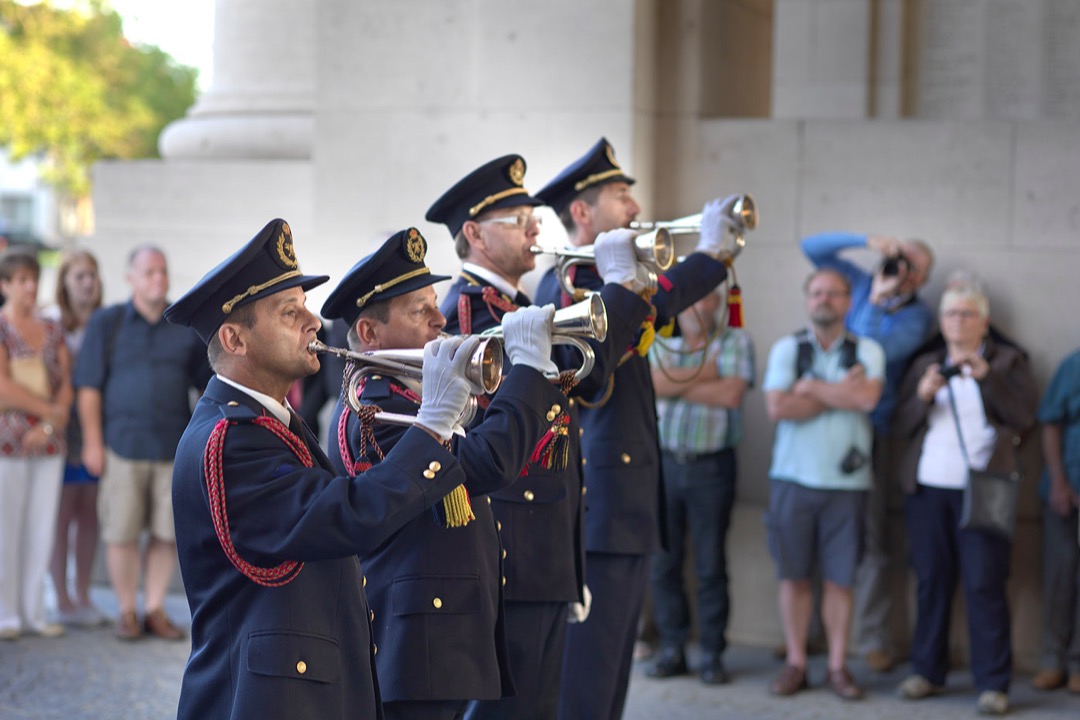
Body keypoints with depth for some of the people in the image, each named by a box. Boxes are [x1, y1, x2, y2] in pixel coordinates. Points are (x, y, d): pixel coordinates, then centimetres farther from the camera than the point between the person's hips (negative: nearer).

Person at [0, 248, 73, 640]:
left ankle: (34, 612, 13)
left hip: (48, 442, 5)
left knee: (41, 527, 6)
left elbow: (67, 384, 7)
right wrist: (50, 409, -8)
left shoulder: (52, 331, 13)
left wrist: (50, 424, -8)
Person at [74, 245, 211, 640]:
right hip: (122, 445, -2)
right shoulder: (107, 323, 4)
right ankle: (126, 612, 12)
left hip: (174, 447, 2)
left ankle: (155, 610, 14)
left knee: (167, 533, 2)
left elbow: (208, 382, 15)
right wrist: (92, 442, -4)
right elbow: (89, 386, 2)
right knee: (121, 533, -1)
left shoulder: (188, 326, 9)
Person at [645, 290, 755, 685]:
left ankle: (712, 653, 8)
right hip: (664, 460, 2)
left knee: (711, 564, 1)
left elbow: (732, 393, -13)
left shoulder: (734, 341, 2)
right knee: (664, 561, 4)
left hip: (712, 466, -2)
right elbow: (651, 382, -11)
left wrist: (677, 383, -8)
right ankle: (672, 649, 13)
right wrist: (704, 372, -10)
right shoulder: (660, 343, 8)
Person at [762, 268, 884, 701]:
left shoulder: (867, 351, 5)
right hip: (793, 477, 0)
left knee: (840, 578, 3)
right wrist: (841, 394, -9)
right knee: (793, 575, 3)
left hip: (846, 481, 0)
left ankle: (838, 667, 11)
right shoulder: (787, 348, 5)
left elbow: (867, 398, -15)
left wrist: (811, 387, -9)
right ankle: (795, 664, 13)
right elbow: (777, 407, -10)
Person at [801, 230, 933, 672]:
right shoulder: (860, 284, 11)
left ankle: (873, 639, 3)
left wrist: (876, 300, -17)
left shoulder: (917, 316, 0)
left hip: (870, 433, -3)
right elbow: (812, 247, 5)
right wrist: (867, 241, -5)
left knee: (870, 539, -3)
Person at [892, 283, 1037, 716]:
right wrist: (921, 396, -8)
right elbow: (901, 427, 11)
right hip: (927, 487, 3)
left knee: (984, 585, -8)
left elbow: (1025, 416, -6)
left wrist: (985, 376, -15)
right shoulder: (925, 365, 17)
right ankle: (927, 671, 14)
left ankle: (993, 684, -5)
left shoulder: (1007, 362, 9)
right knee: (931, 582, 5)